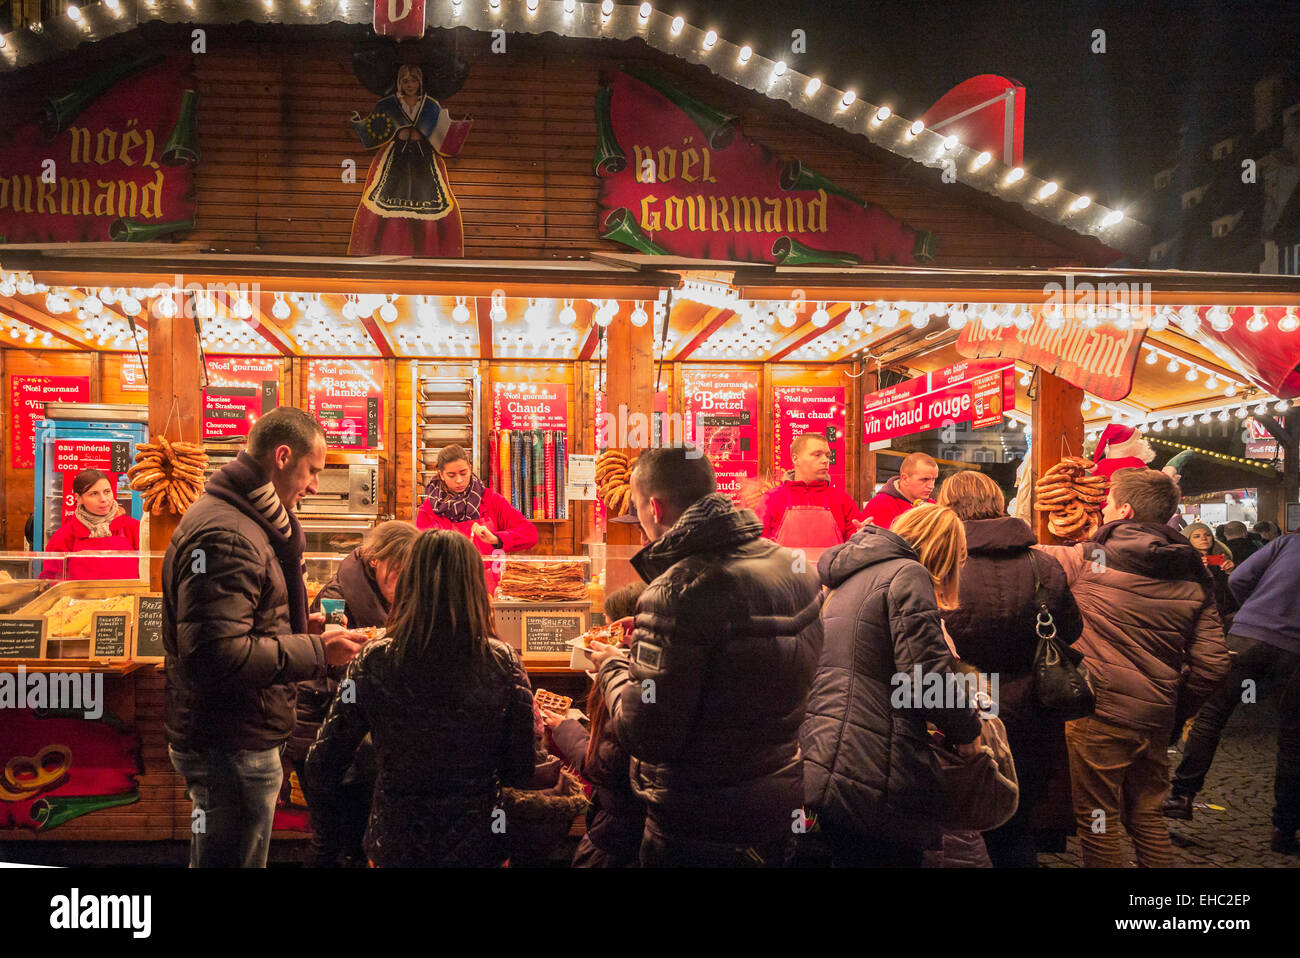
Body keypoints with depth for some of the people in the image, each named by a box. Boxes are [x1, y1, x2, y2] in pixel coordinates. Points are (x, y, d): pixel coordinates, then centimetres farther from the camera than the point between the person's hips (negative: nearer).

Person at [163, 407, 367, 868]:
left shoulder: (242, 520, 14)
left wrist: (298, 627, 9)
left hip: (234, 739, 11)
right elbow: (219, 655, -29)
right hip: (232, 748, -11)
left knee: (215, 858, 21)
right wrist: (318, 652, -22)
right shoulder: (225, 536, -22)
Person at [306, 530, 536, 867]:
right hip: (478, 845, 0)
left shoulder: (373, 662, -13)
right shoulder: (503, 664, -14)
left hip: (394, 847, 0)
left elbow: (320, 775, -7)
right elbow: (522, 776, -7)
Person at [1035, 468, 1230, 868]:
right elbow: (1213, 663, 2)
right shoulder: (1193, 577, 4)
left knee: (1097, 823, 6)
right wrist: (1176, 708, 14)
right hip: (1157, 719, 6)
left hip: (1099, 715, -6)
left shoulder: (1088, 561, -11)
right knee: (1148, 819, 19)